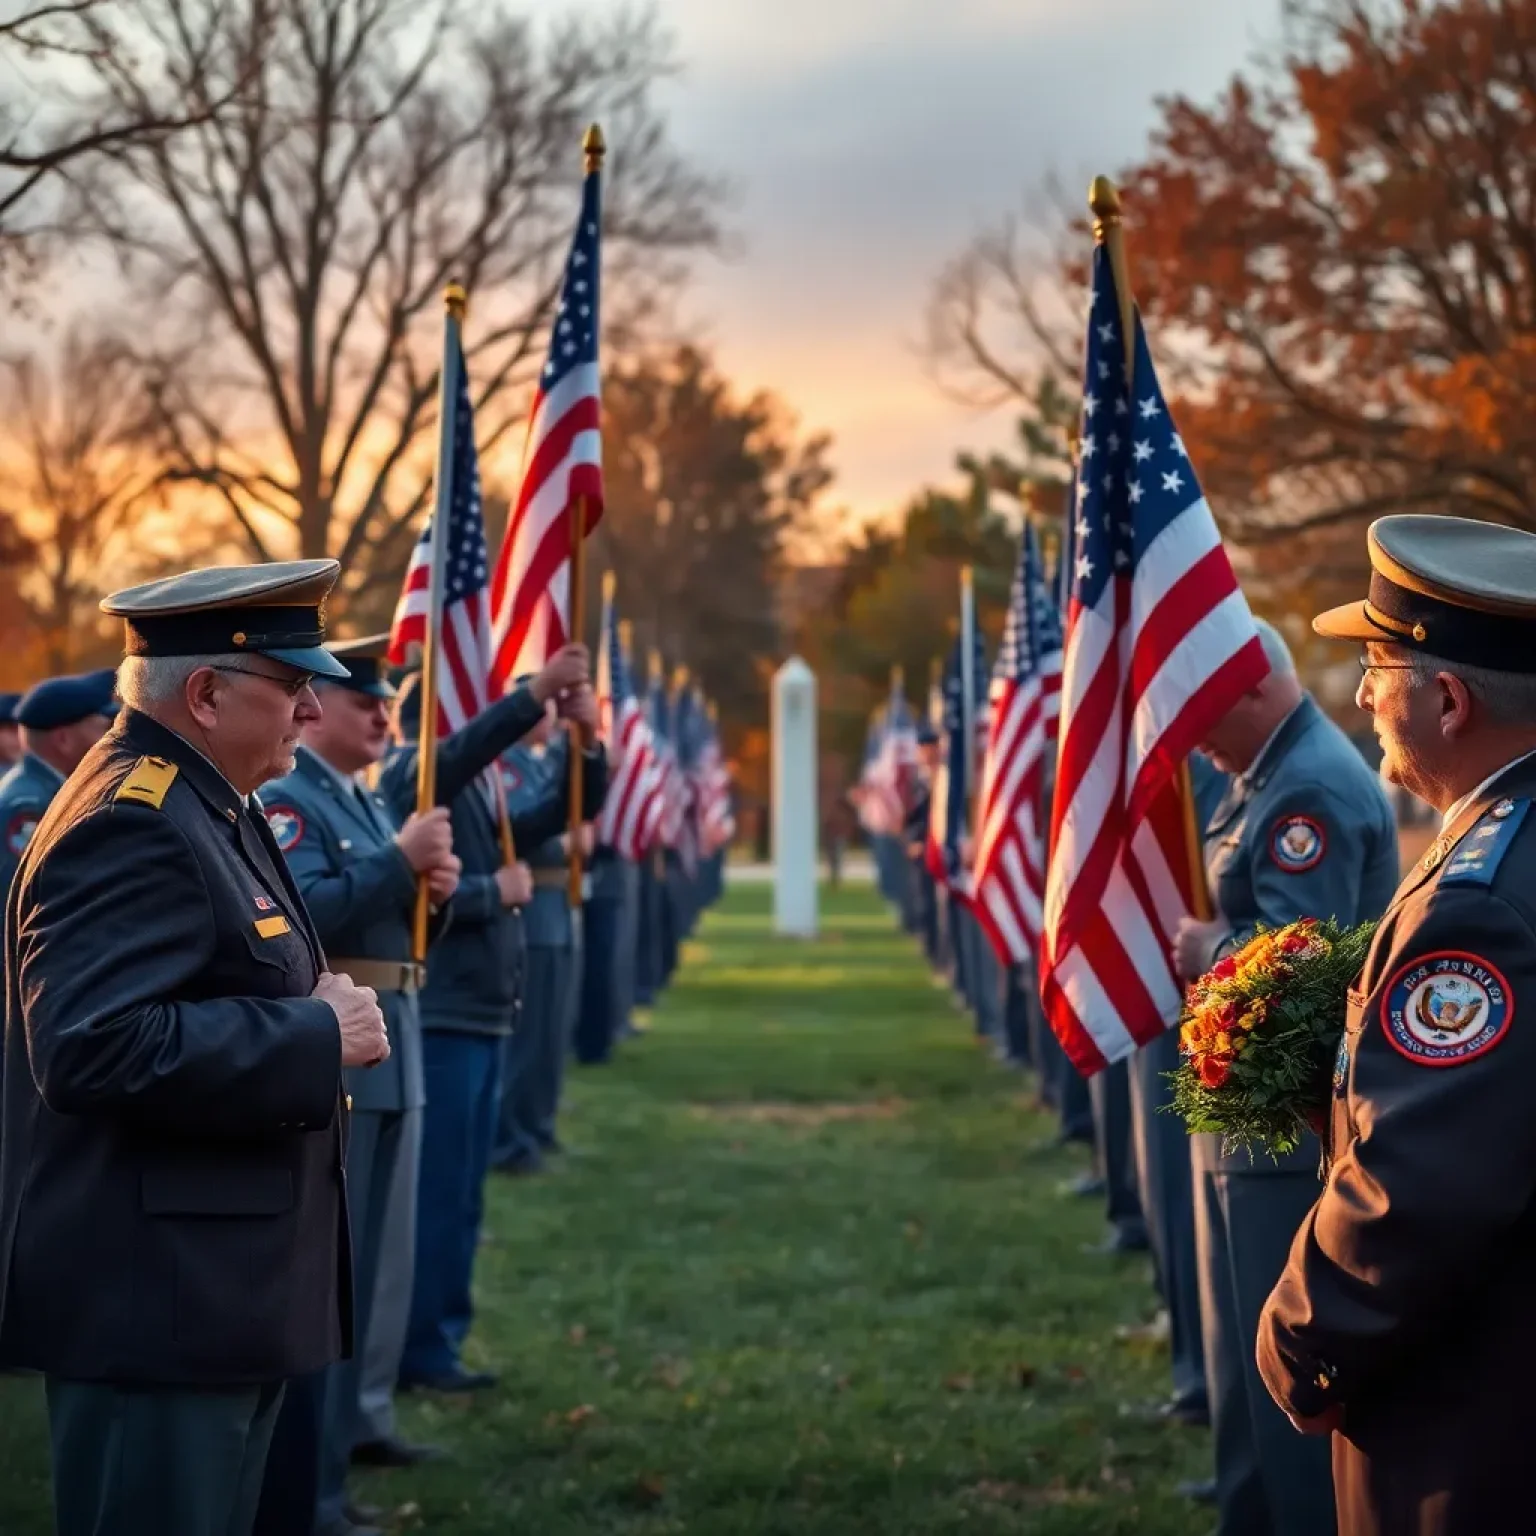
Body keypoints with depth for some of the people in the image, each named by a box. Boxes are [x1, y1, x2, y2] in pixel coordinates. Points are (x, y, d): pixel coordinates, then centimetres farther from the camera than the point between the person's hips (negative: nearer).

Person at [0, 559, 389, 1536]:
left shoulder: (211, 809, 15)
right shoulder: (130, 827, -19)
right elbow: (92, 1048, -29)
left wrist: (311, 1010, 6)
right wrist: (315, 1035, -22)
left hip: (222, 1296, 11)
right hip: (152, 1305, -11)